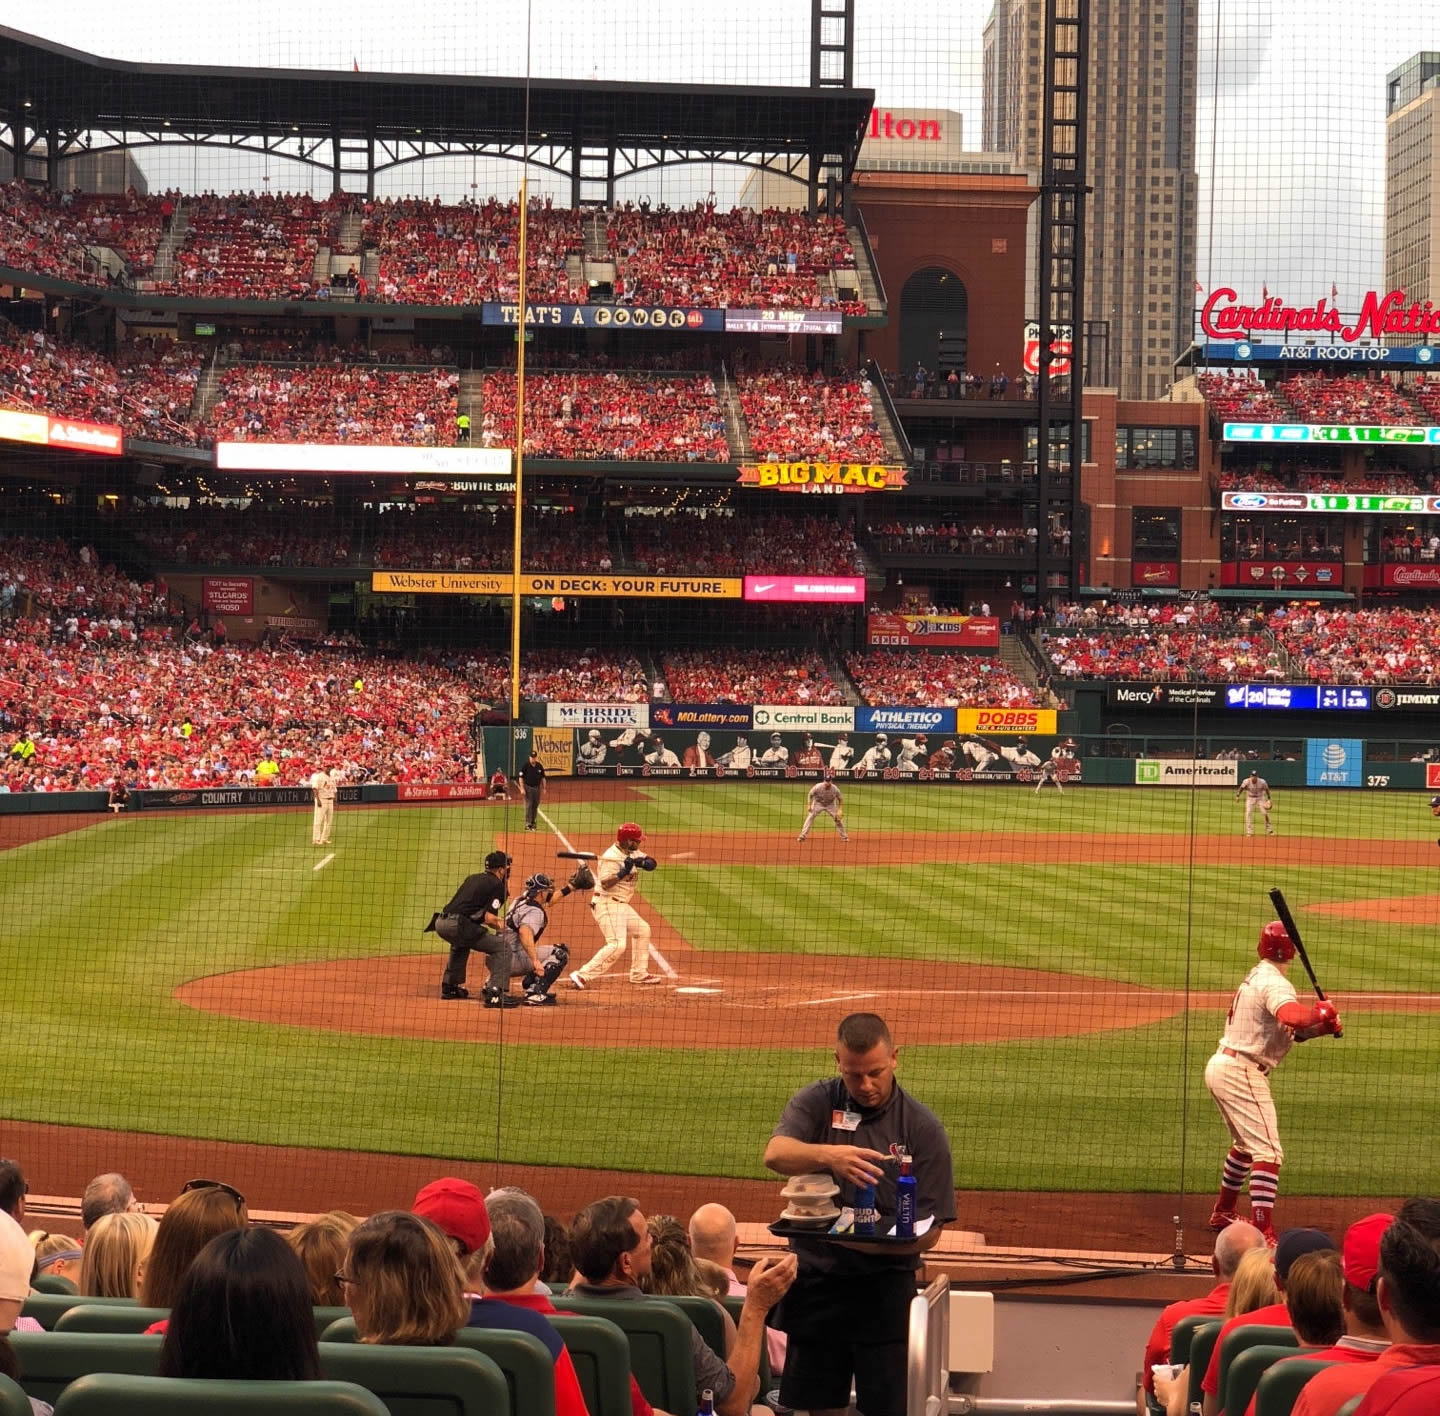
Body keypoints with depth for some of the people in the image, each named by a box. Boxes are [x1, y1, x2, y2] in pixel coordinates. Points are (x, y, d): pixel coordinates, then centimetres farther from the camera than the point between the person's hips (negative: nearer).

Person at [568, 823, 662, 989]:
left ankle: (639, 974, 32)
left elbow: (651, 863, 1)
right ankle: (582, 976, -23)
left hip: (622, 905, 10)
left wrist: (641, 862, -18)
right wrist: (624, 872, -33)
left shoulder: (632, 853, 7)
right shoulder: (611, 856, -20)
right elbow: (605, 883, -27)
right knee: (616, 945, -21)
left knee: (642, 930, 23)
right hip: (607, 905, -10)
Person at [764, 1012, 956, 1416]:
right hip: (816, 1280, 2)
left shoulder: (923, 1128, -2)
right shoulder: (816, 1103, 2)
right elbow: (775, 1154, -19)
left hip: (885, 1285, -2)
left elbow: (929, 1231, -5)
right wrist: (828, 1155, -39)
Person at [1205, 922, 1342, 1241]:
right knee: (1268, 1152, -15)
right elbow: (1291, 1016, -38)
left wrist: (1322, 1027, -3)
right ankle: (1262, 1234, -24)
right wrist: (1321, 1012, -21)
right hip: (1242, 1073, -10)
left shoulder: (1255, 977, 15)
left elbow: (1290, 1031, 13)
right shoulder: (1275, 983, -15)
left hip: (1220, 1067, 10)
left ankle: (1223, 1213, 41)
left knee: (1246, 1143, 28)